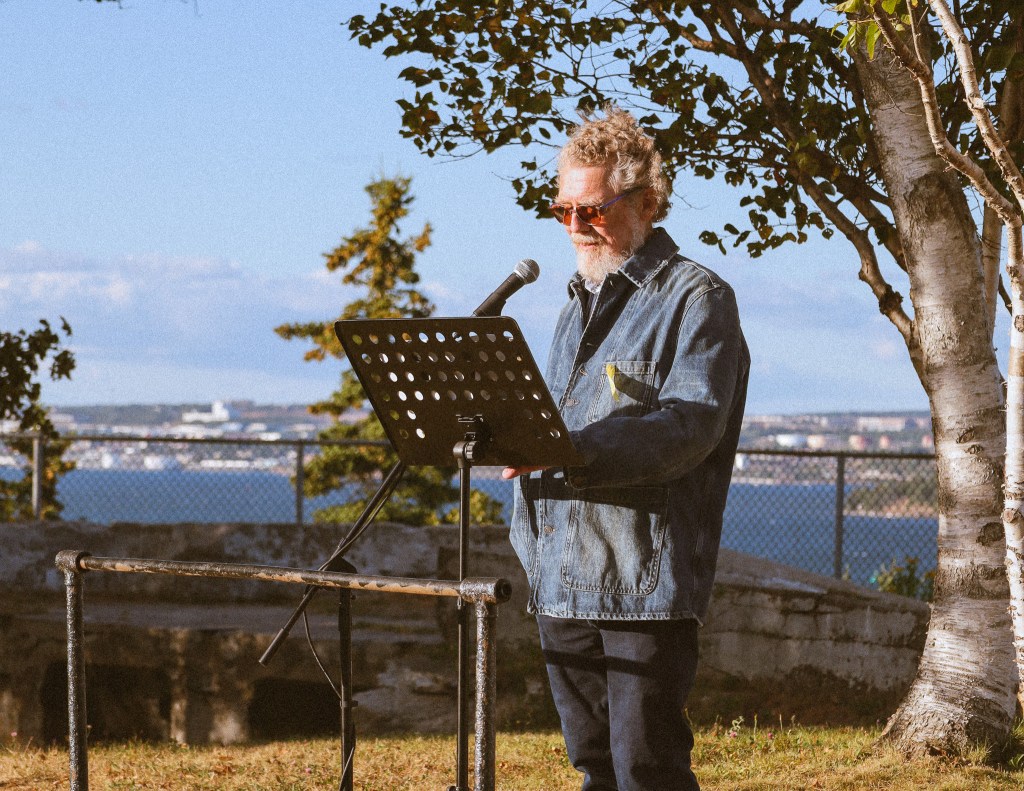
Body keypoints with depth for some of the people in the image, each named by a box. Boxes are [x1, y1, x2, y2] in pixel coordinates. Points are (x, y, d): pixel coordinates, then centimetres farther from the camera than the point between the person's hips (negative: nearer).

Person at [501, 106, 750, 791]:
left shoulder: (696, 298, -4)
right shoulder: (578, 308, 22)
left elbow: (693, 424, -19)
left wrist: (569, 450, -30)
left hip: (649, 580, -8)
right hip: (564, 581, 8)